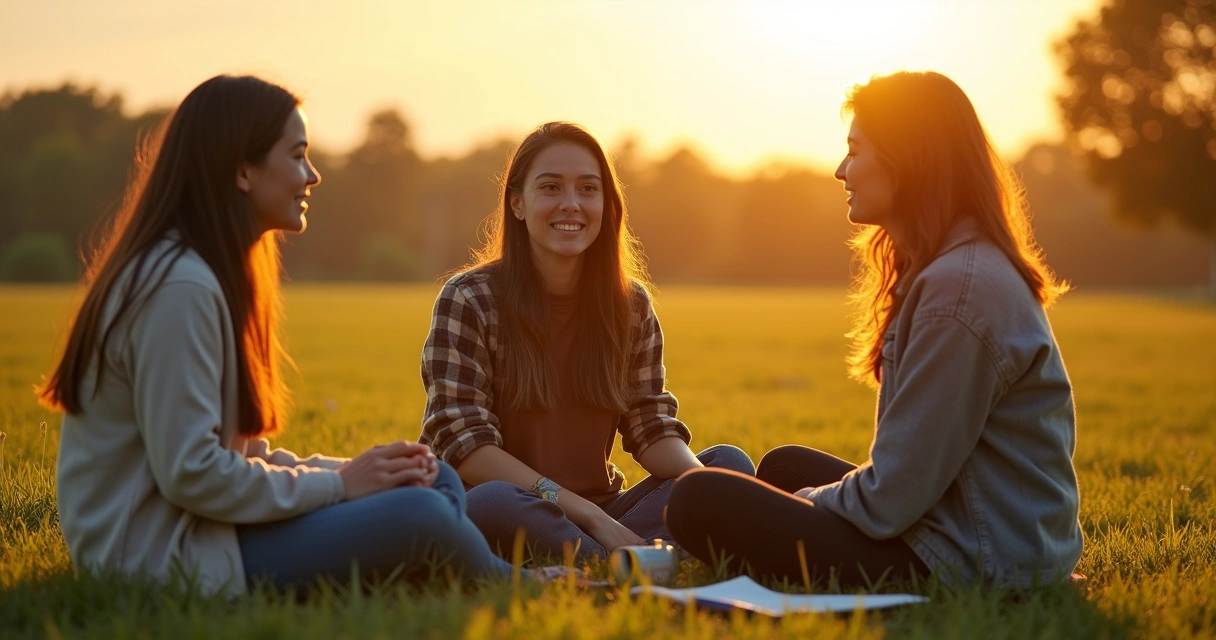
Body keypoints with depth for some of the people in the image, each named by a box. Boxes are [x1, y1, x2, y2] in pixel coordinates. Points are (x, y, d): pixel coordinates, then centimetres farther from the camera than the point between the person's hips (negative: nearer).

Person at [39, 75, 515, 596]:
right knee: (419, 514, -19)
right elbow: (190, 474, -23)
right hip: (162, 556, -10)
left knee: (434, 481, 6)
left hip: (197, 531, 11)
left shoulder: (213, 273, 14)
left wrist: (353, 471, 0)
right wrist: (338, 484, -12)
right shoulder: (180, 286, -18)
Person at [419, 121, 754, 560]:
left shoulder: (630, 304, 7)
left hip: (601, 515, 5)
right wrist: (589, 515, -24)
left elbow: (653, 429, 3)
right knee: (493, 503, -37)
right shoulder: (469, 301, -7)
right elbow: (464, 445, -15)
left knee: (730, 466, -13)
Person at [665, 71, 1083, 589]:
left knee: (698, 501, -12)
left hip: (974, 562, -11)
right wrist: (818, 496, 12)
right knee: (784, 465, 27)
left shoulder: (957, 290, -22)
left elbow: (890, 496, -21)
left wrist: (808, 503, -2)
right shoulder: (975, 265, 12)